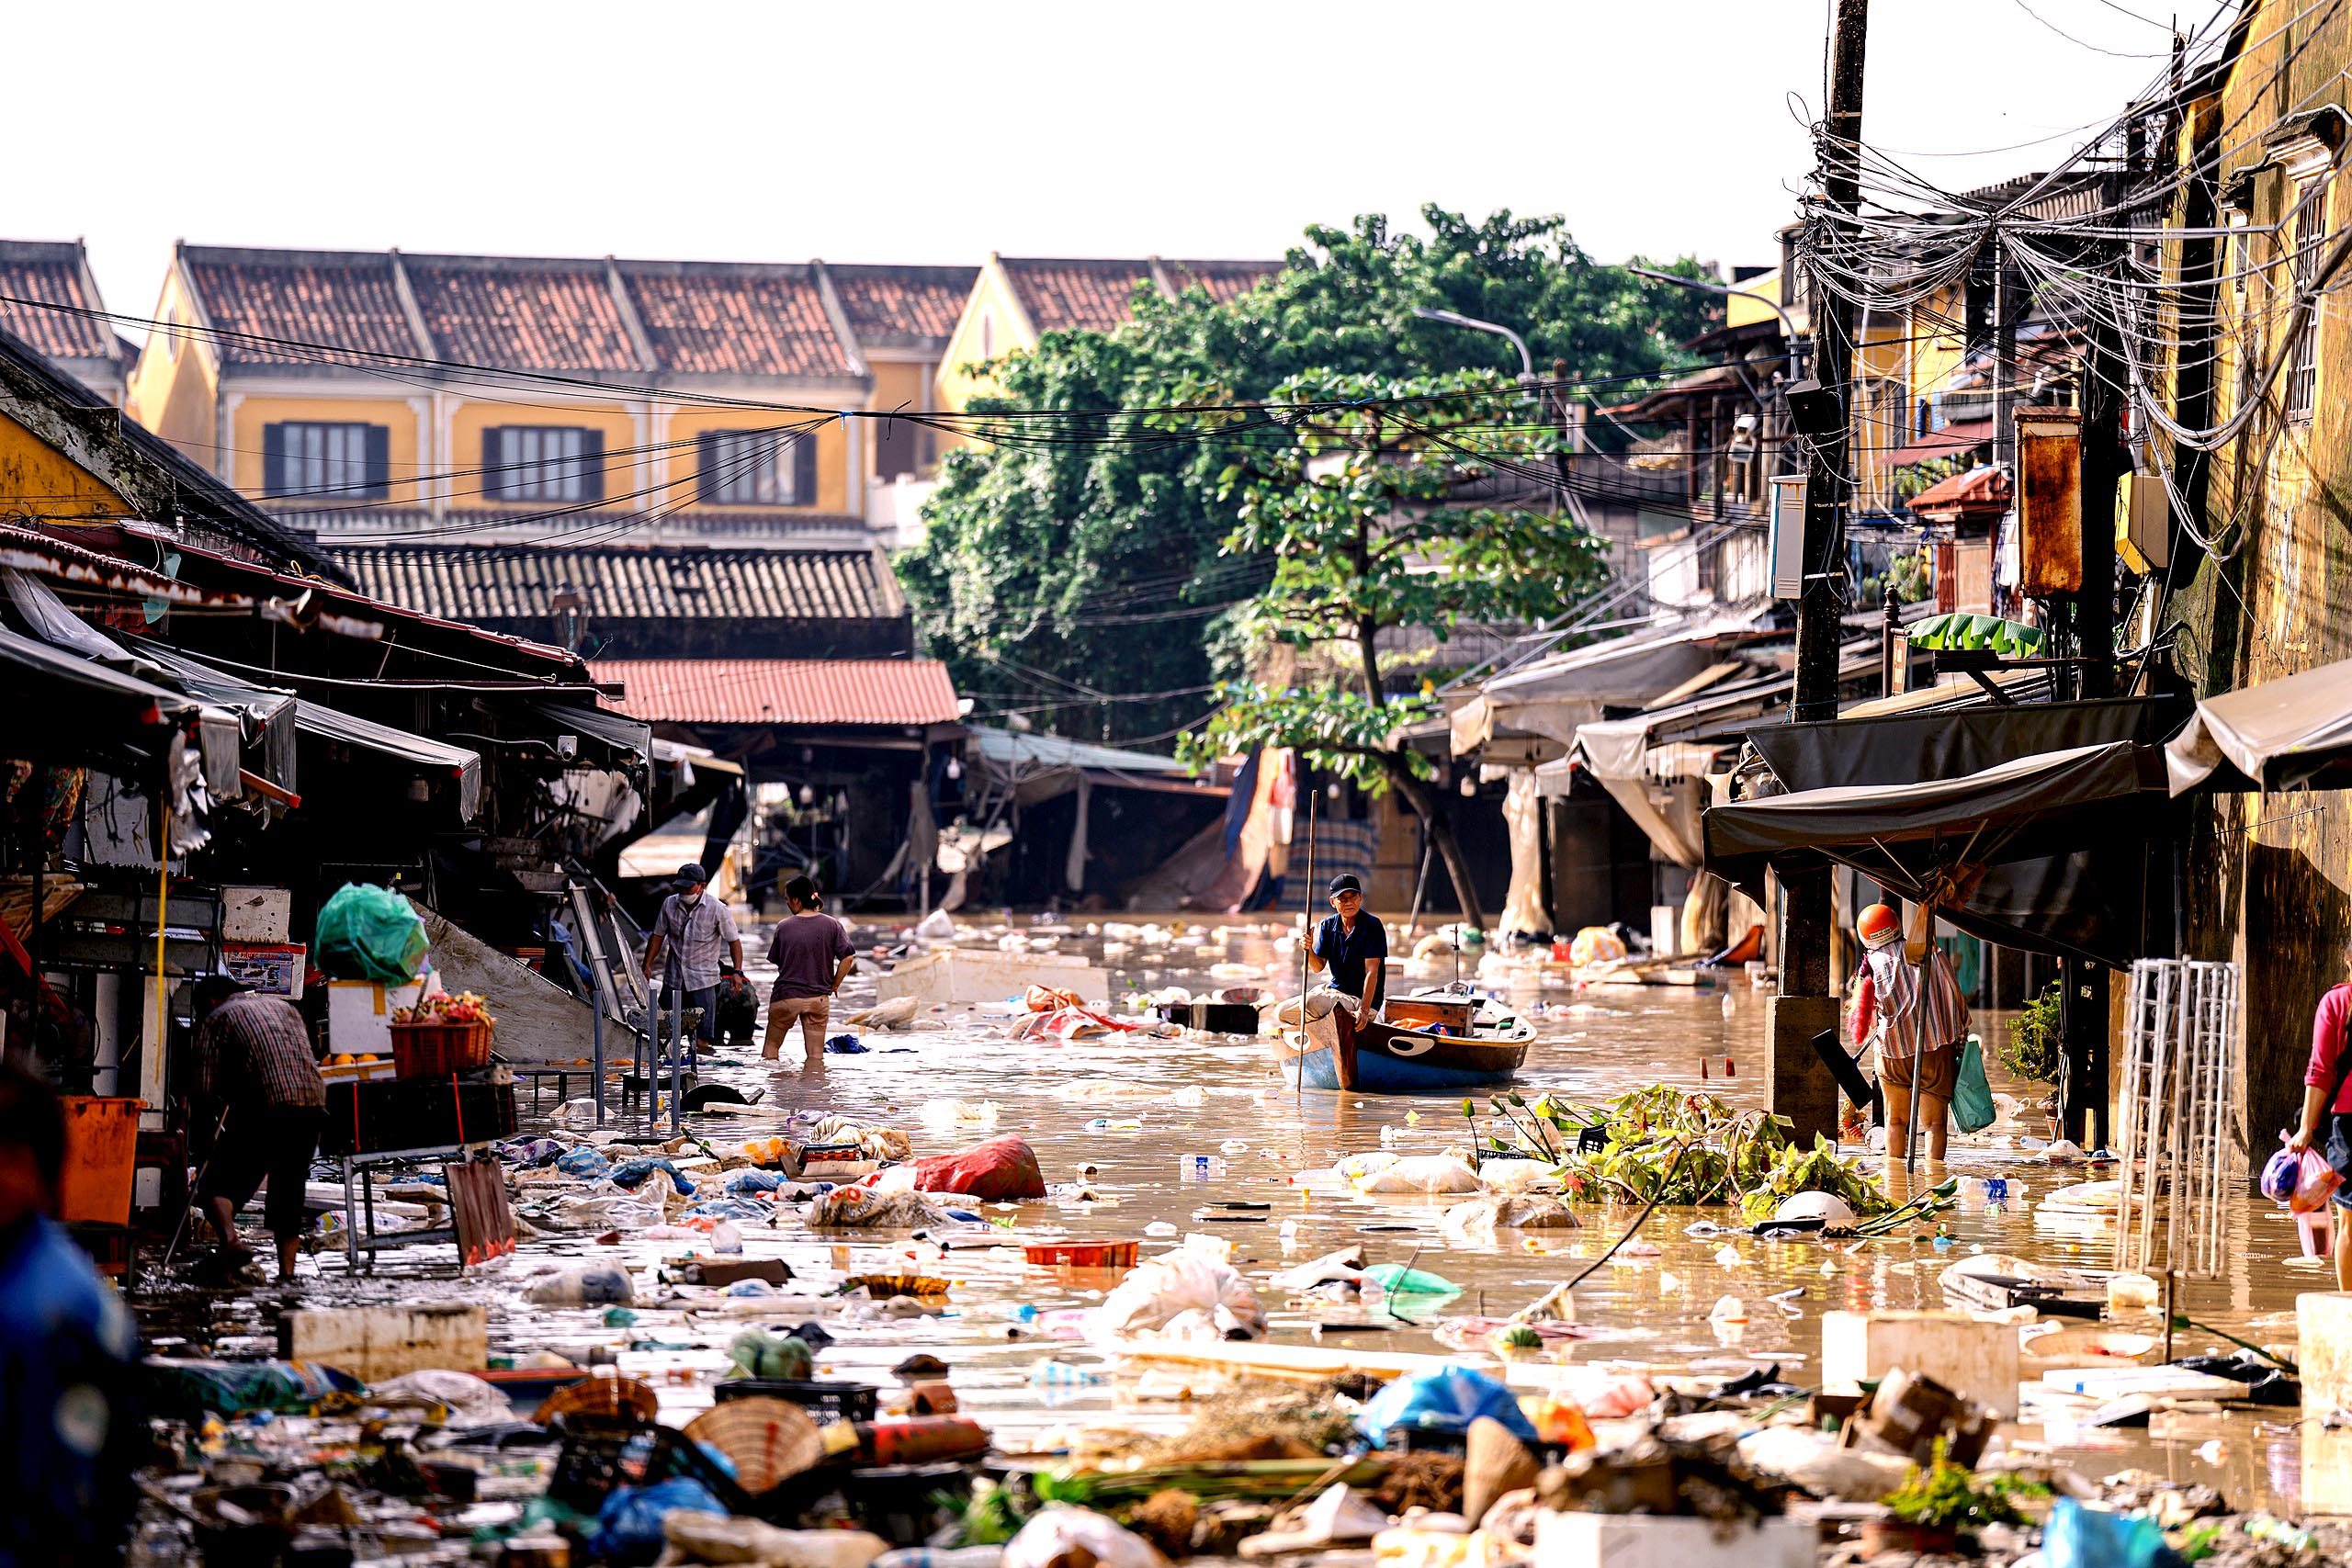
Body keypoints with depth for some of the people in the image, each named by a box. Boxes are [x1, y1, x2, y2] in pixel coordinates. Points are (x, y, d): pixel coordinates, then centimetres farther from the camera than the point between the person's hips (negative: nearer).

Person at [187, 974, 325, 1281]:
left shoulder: (217, 1017, 11)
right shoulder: (285, 1007, 28)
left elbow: (205, 1087, 3)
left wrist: (204, 1120, 19)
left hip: (264, 1109, -5)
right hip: (313, 1105, 5)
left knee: (217, 1186, 2)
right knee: (289, 1190, 17)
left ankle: (229, 1239, -25)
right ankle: (287, 1270, 10)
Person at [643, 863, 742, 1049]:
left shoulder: (717, 910, -9)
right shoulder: (669, 904, 1)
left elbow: (734, 942, -4)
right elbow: (658, 936, 11)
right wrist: (647, 966, 3)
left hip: (703, 982, -4)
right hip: (673, 978, 4)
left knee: (702, 1033, -4)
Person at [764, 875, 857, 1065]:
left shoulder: (783, 927, -6)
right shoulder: (832, 925, -5)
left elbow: (775, 961, 1)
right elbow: (848, 958, -9)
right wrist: (834, 985, 3)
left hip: (785, 996, -1)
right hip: (818, 998, 1)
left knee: (771, 1046, 15)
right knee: (815, 1055, 7)